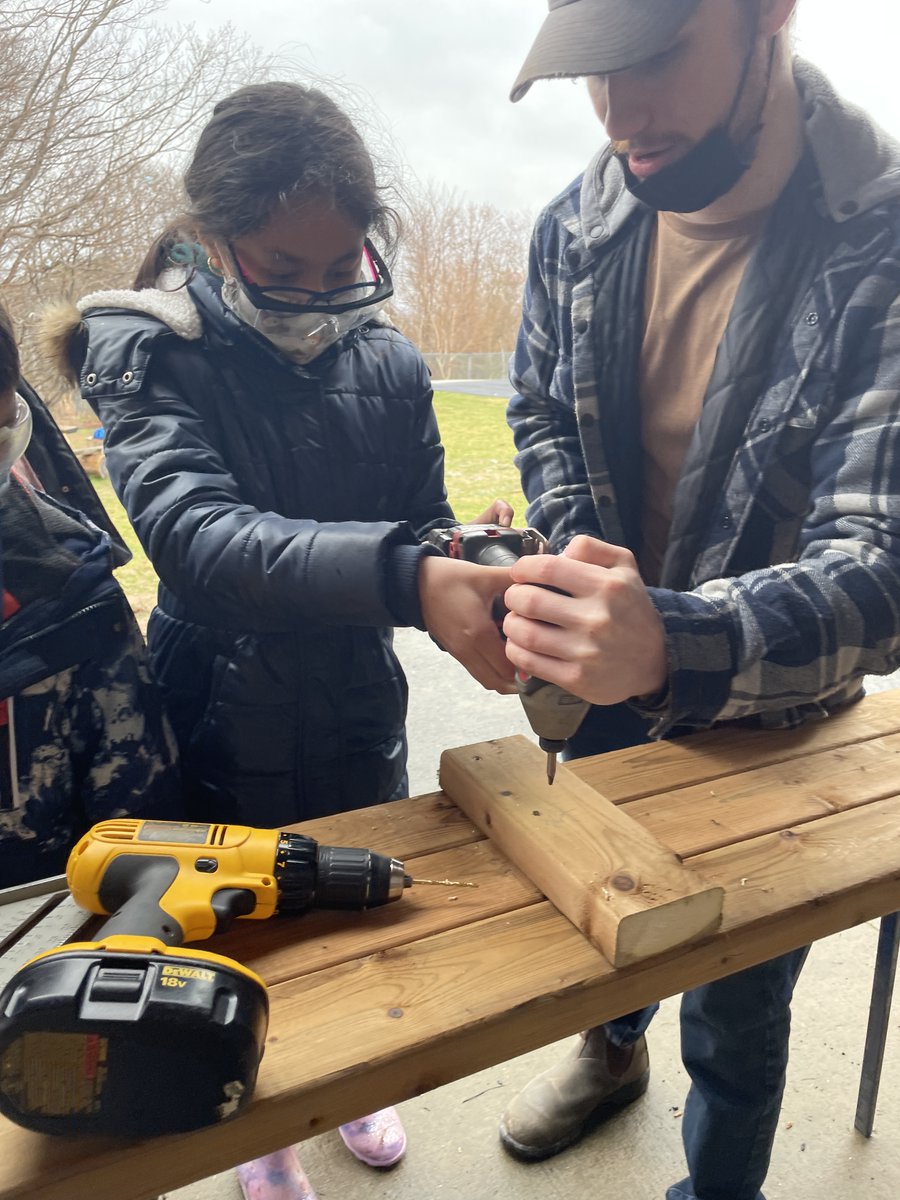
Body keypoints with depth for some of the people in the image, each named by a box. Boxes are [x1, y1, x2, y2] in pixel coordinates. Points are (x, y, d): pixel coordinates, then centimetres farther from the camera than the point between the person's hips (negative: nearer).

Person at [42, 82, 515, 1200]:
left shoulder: (388, 361, -6)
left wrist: (468, 562, -25)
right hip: (224, 737, -2)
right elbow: (196, 533, -33)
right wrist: (403, 576, -48)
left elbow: (420, 528, -1)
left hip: (360, 721, 3)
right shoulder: (147, 354, -16)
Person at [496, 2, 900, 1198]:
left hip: (769, 714, -4)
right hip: (603, 685, 5)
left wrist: (670, 647, -50)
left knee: (735, 1010, 16)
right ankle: (611, 1049, 63)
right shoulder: (577, 225, -10)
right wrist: (584, 570, -14)